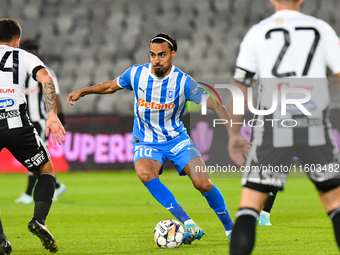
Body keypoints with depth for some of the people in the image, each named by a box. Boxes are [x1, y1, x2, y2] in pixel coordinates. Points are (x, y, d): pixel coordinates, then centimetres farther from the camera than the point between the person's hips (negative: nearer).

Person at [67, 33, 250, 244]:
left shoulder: (183, 82, -15)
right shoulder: (136, 74, -9)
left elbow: (215, 105, -13)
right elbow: (111, 86, 13)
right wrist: (82, 92, 13)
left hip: (177, 138, -1)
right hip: (146, 142, 1)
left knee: (202, 183, -19)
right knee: (145, 173, -33)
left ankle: (230, 228, 7)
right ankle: (189, 225, -34)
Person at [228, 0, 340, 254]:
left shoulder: (257, 33, 7)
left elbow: (239, 89, 8)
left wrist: (234, 134, 17)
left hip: (274, 130, -1)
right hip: (316, 128, 1)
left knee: (249, 206, 1)